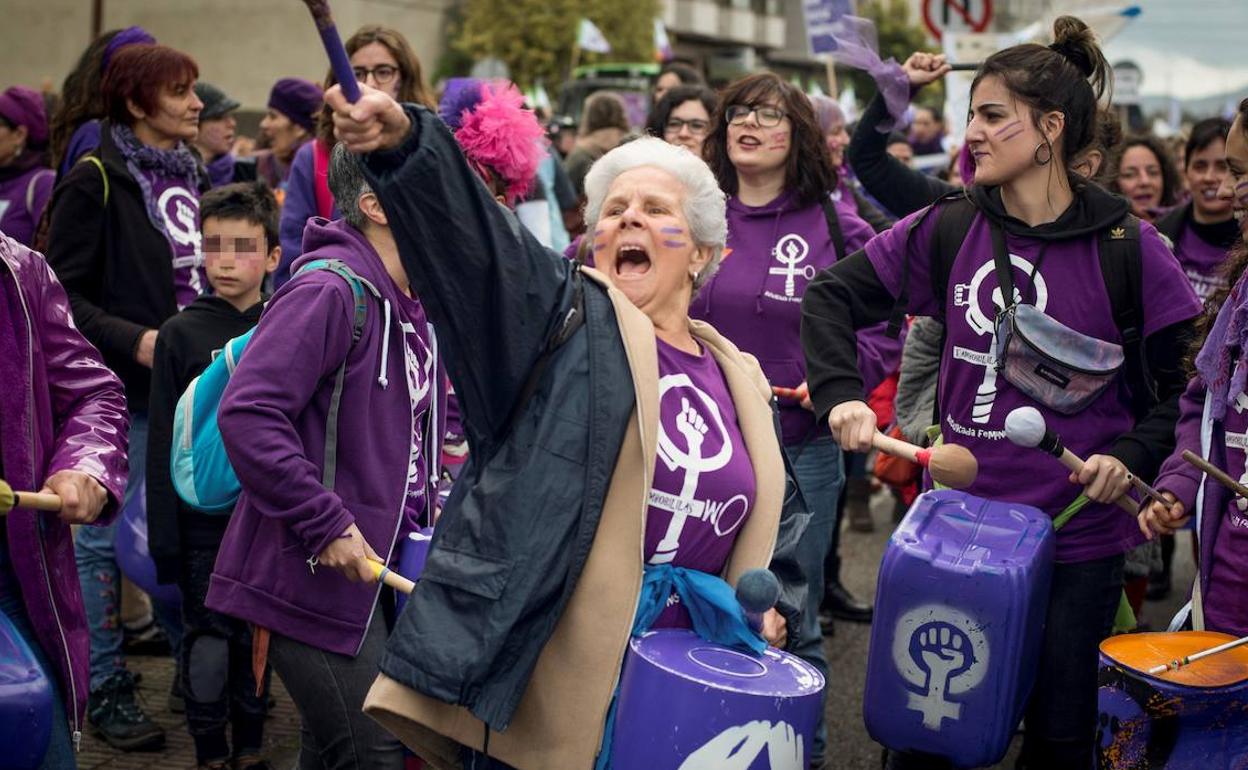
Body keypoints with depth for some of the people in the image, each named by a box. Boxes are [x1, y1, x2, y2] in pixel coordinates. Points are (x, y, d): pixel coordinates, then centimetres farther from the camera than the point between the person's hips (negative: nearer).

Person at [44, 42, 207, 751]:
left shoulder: (193, 177, 14)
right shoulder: (95, 182, -8)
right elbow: (61, 291, -11)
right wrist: (132, 341, -20)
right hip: (123, 391, -6)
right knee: (108, 536, 2)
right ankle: (106, 689, 13)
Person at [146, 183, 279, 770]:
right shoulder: (181, 334, -2)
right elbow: (162, 444, -1)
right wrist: (164, 535, -5)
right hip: (205, 523, -2)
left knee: (258, 639, 11)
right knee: (209, 642, 1)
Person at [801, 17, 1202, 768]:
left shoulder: (1128, 247, -9)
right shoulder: (947, 229, -2)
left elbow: (1185, 377, -2)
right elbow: (832, 296, 3)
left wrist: (1136, 454, -18)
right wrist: (841, 394, -11)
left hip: (1079, 534, -2)